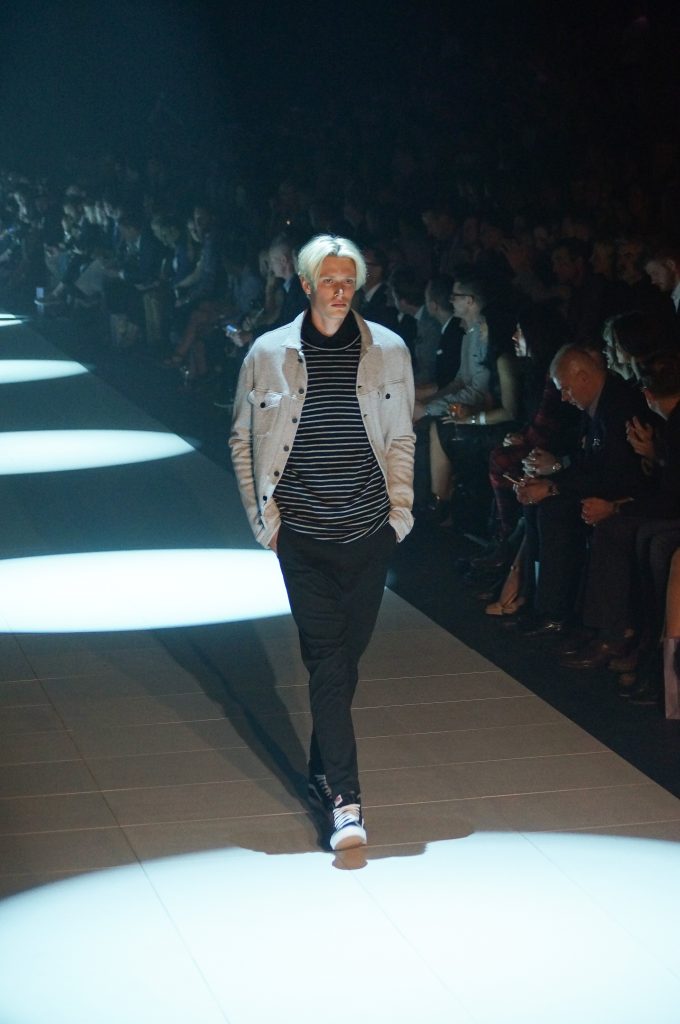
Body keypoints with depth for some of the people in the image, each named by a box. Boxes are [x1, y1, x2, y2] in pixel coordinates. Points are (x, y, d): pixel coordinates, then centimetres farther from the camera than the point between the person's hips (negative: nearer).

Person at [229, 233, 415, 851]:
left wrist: (401, 510, 6)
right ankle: (344, 798, -8)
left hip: (370, 531, 2)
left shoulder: (388, 351, 3)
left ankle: (324, 770, 29)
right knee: (328, 662, -7)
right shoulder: (269, 354, 0)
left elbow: (401, 439, 12)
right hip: (303, 536, -2)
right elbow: (244, 441, 9)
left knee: (346, 656, 10)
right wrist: (263, 517, 2)